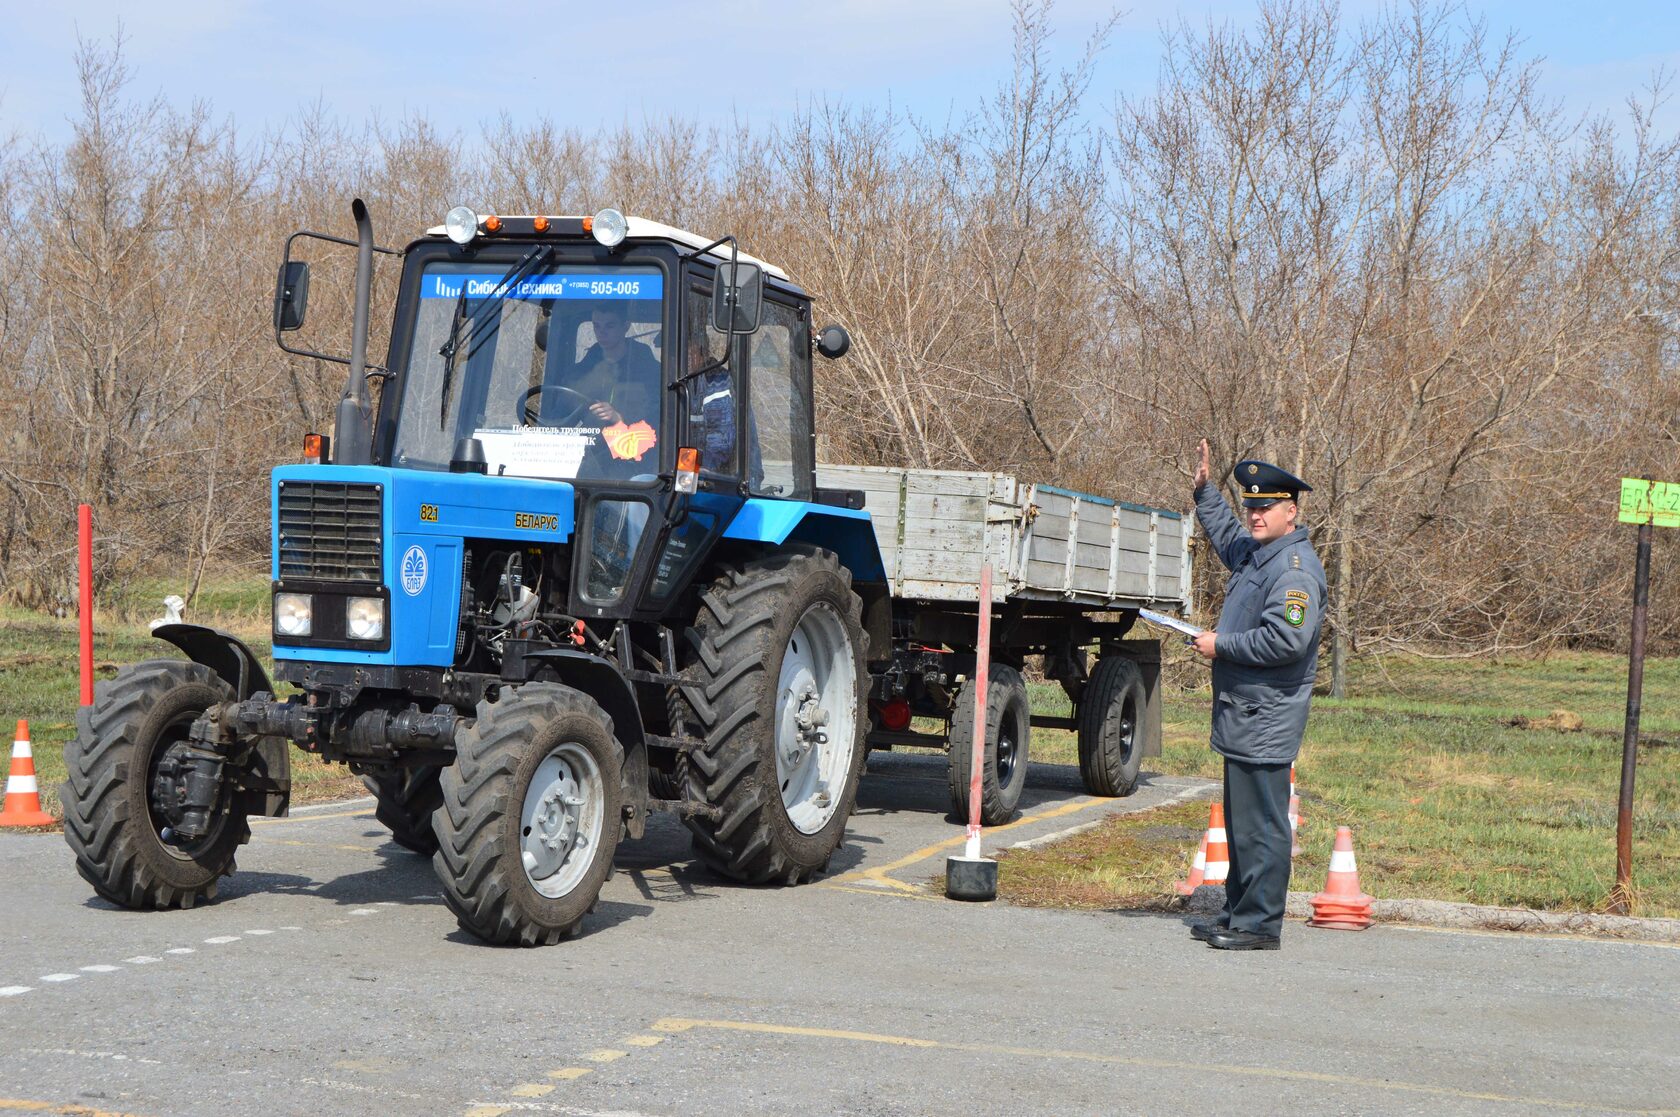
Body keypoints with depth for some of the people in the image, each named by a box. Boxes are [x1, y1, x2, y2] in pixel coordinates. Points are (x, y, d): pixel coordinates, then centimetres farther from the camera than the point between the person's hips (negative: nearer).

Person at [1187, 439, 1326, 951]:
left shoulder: (1295, 568, -16)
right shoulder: (1253, 551, 15)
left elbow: (1285, 639, -26)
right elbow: (1225, 534, 40)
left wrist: (1220, 645, -17)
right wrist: (1204, 487, 33)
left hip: (1266, 721, -11)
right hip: (1243, 716, 11)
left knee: (1261, 824, -7)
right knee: (1241, 822, 16)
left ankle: (1260, 924, -3)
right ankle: (1238, 915, 24)